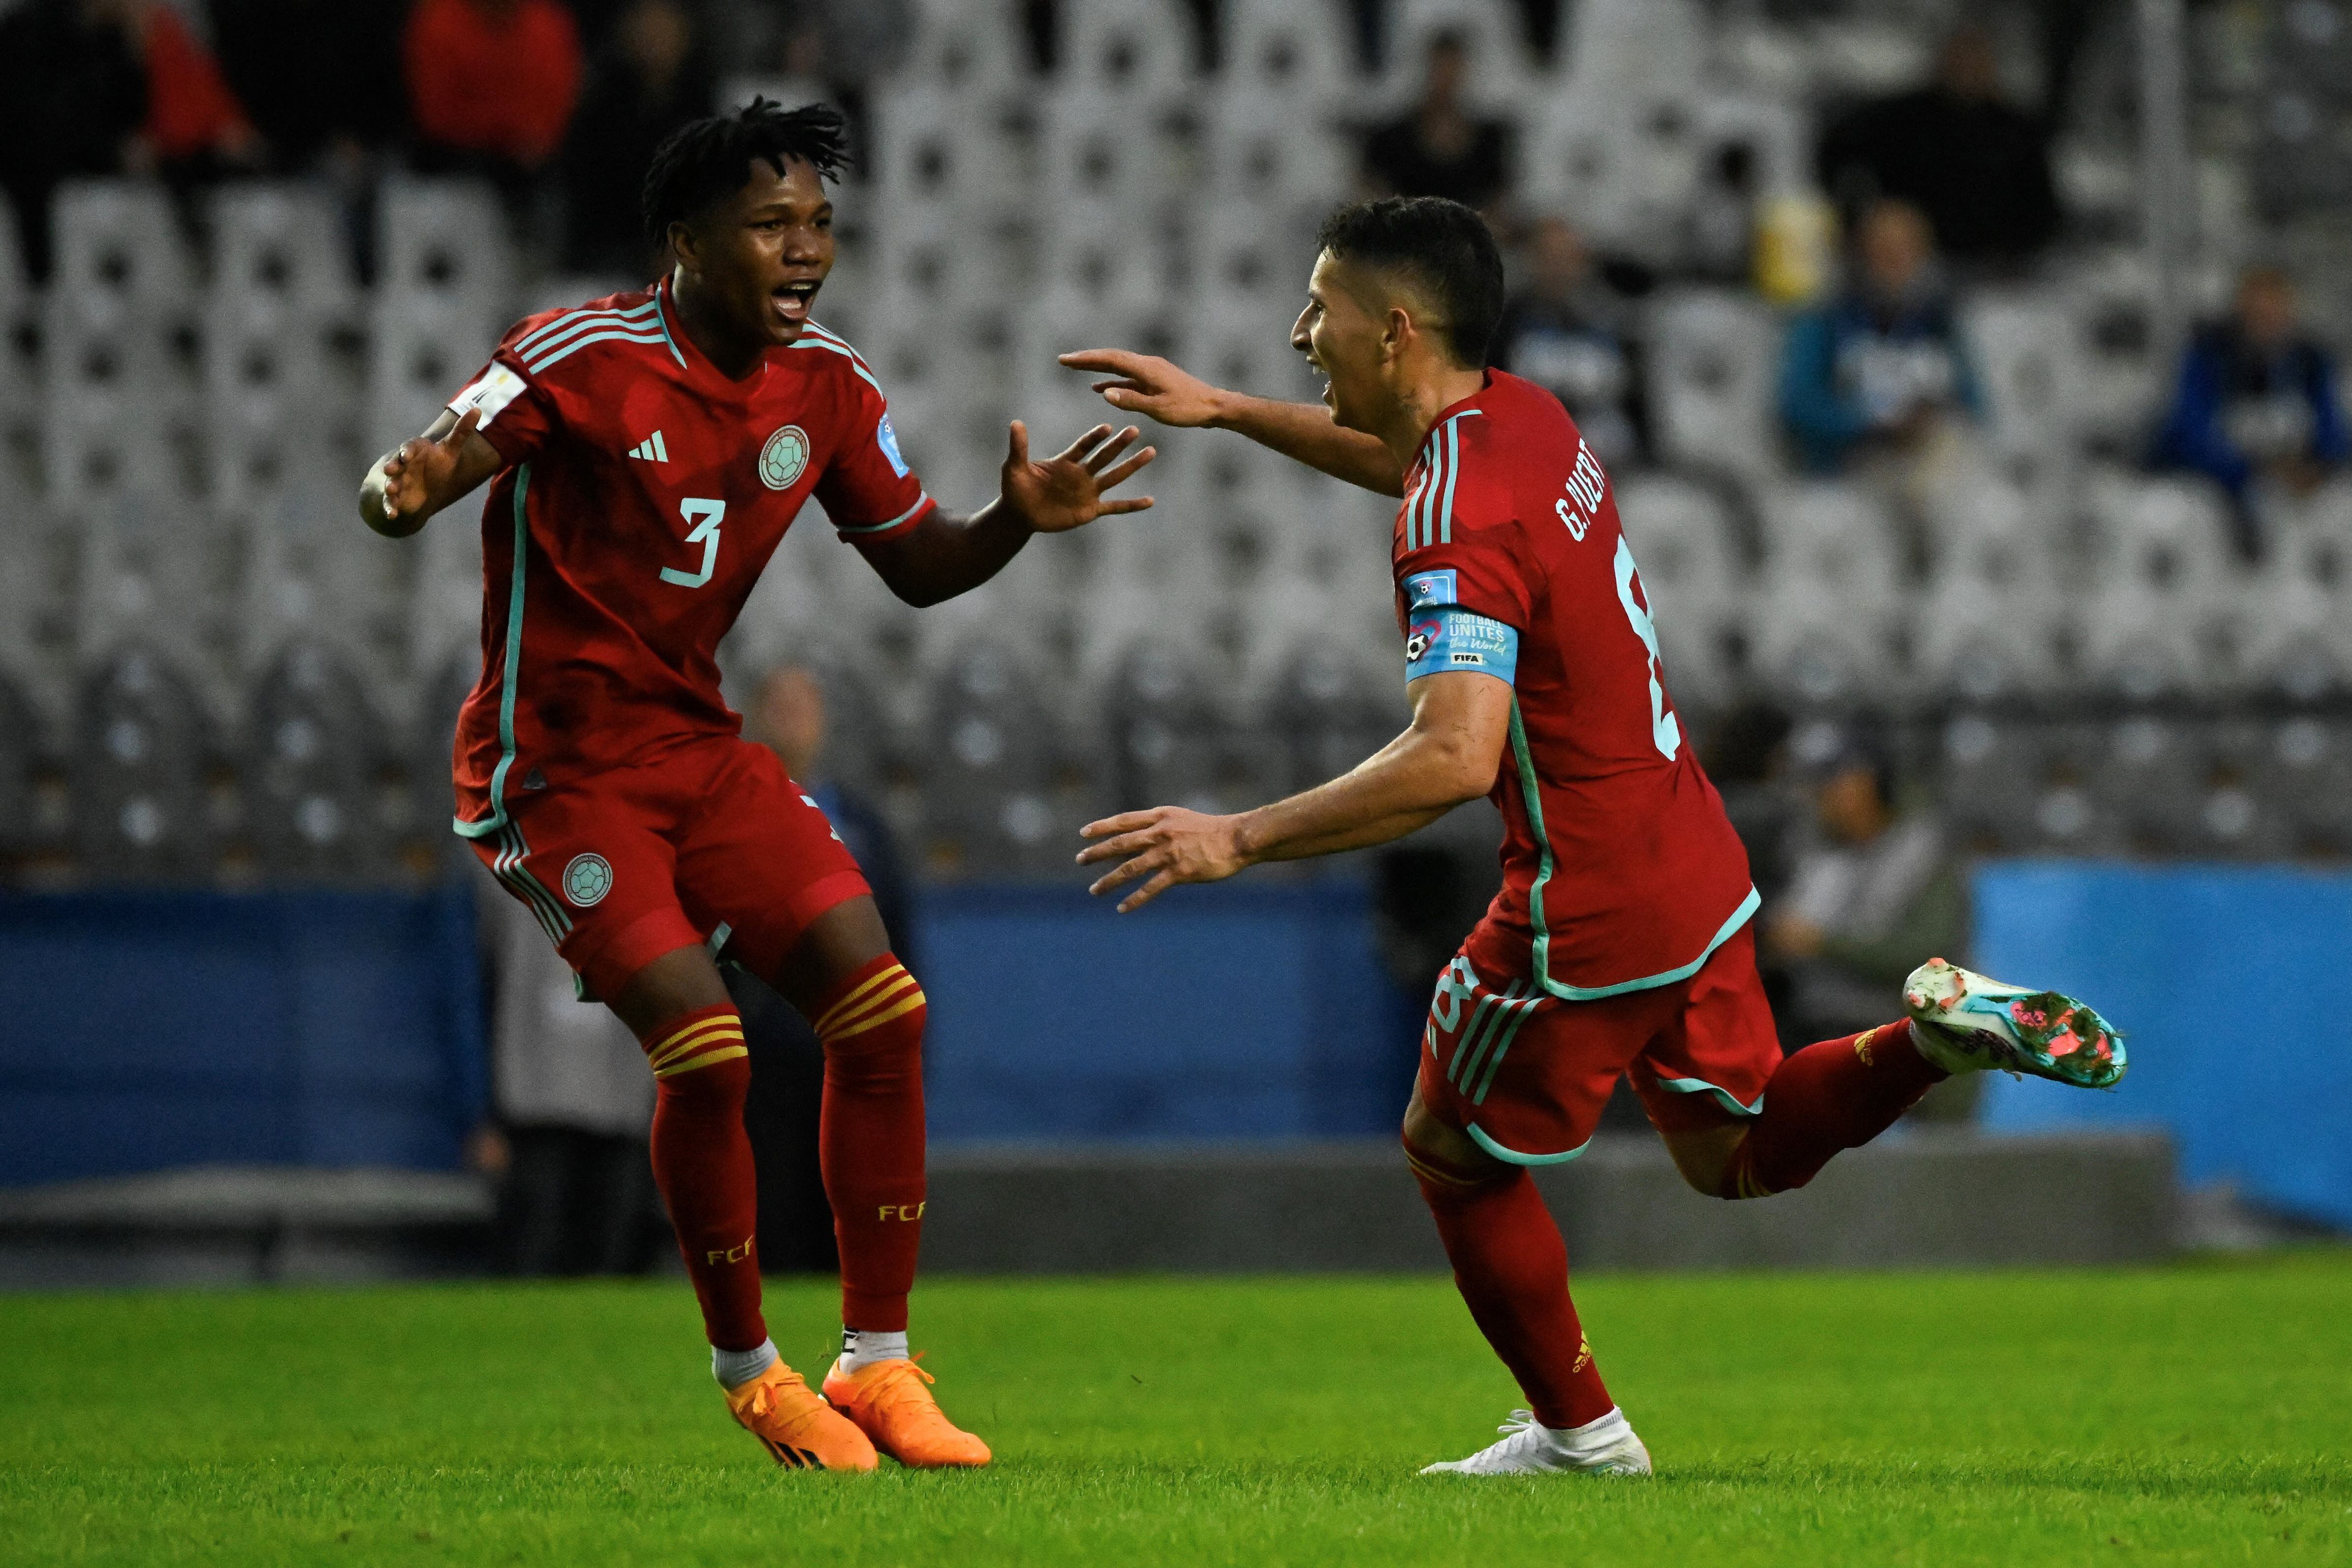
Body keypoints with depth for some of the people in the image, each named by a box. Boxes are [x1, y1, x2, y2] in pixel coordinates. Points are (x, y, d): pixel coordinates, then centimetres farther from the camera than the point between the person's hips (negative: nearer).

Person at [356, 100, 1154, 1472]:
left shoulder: (825, 385, 2)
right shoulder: (583, 360, -16)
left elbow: (916, 564, 12)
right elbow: (402, 486, -18)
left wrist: (1018, 519, -9)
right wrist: (406, 493, -43)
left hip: (700, 745, 6)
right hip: (558, 767, -6)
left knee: (881, 1007, -7)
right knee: (701, 1039, -21)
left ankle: (878, 1369, 4)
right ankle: (748, 1372, 0)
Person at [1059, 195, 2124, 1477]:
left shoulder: (1456, 524, -24)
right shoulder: (1525, 417, 5)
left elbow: (1454, 758, -34)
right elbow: (1409, 457, 30)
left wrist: (1238, 840, -31)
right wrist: (1224, 410, 27)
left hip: (1587, 914, -9)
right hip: (1697, 876, 9)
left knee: (1455, 1154, 13)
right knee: (1737, 1157, 23)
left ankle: (1577, 1431, 22)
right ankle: (1935, 1032, 2)